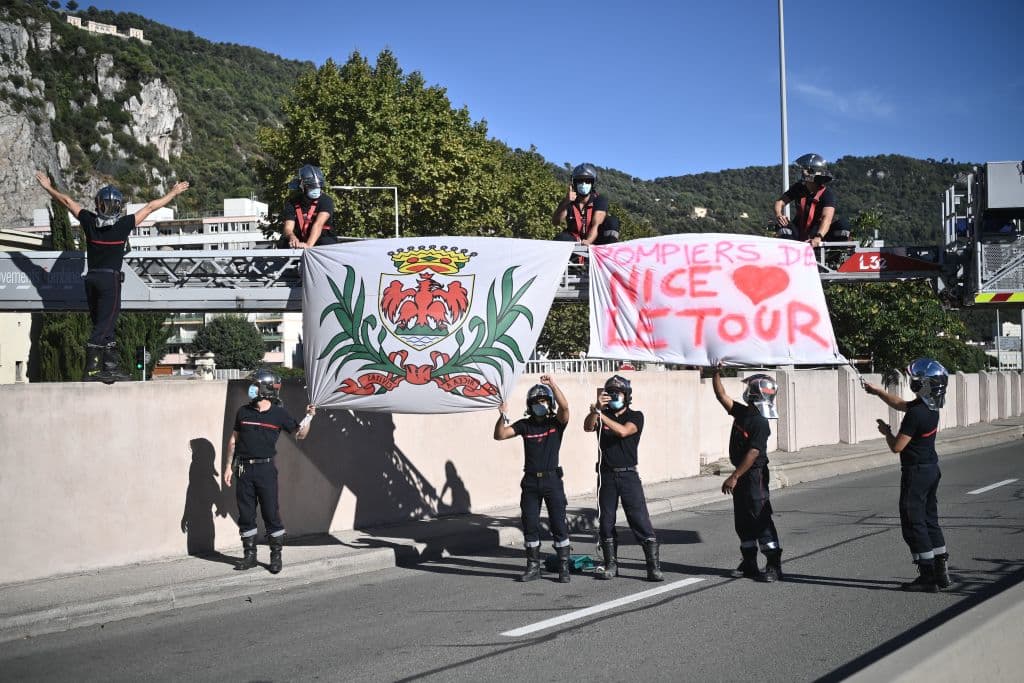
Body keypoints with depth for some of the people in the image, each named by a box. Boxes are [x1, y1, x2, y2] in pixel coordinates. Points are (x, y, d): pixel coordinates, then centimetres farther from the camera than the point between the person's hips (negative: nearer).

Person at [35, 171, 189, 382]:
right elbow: (150, 207, 2)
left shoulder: (89, 222, 0)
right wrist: (174, 192, 12)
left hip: (91, 278, 5)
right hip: (111, 279, -5)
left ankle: (110, 366, 16)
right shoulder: (124, 224, -8)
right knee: (103, 327, -5)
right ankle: (91, 370, -11)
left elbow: (67, 201, 14)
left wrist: (49, 188, 30)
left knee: (103, 325, 14)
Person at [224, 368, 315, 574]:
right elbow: (234, 440, 13)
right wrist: (229, 466, 11)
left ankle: (276, 556, 7)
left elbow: (300, 434, 10)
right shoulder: (243, 412, 6)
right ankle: (250, 555, 17)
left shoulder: (279, 414, 0)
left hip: (266, 468, -3)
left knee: (271, 514, -2)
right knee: (246, 514, 7)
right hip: (244, 470, 3)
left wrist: (308, 417, -6)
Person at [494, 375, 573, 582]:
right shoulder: (524, 425, 5)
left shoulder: (556, 423, -1)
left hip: (552, 479, -3)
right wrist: (503, 417, -19)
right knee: (530, 525, 6)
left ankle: (564, 567, 5)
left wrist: (553, 384, -30)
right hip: (530, 481, 3)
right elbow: (499, 435, -3)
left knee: (559, 524, -1)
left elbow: (564, 406, -22)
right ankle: (533, 566, 16)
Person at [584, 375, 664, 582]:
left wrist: (601, 415, -24)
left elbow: (623, 431, -18)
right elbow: (587, 427, -10)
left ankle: (654, 567, -6)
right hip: (606, 475, 3)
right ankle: (611, 565, 17)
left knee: (641, 521, -7)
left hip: (628, 475, -3)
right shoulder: (602, 415, 10)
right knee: (606, 522, 6)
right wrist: (596, 409, -26)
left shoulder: (635, 416, 2)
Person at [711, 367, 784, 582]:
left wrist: (734, 477, -21)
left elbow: (753, 453, -20)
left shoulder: (760, 423, -16)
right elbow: (722, 396, 15)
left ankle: (774, 565, -5)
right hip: (741, 474, 9)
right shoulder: (742, 412, 8)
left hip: (755, 474, -9)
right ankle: (749, 564, 21)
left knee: (760, 519, -8)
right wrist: (716, 375, 5)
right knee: (742, 521, 12)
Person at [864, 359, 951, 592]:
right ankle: (941, 571, 21)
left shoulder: (916, 414, -24)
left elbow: (896, 446, -20)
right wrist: (877, 391, 30)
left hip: (916, 472, -9)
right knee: (930, 520, 17)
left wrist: (886, 432, -1)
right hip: (932, 469, 9)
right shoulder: (931, 408, 5)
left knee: (914, 523, -1)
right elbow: (900, 404, 24)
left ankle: (928, 577, 1)